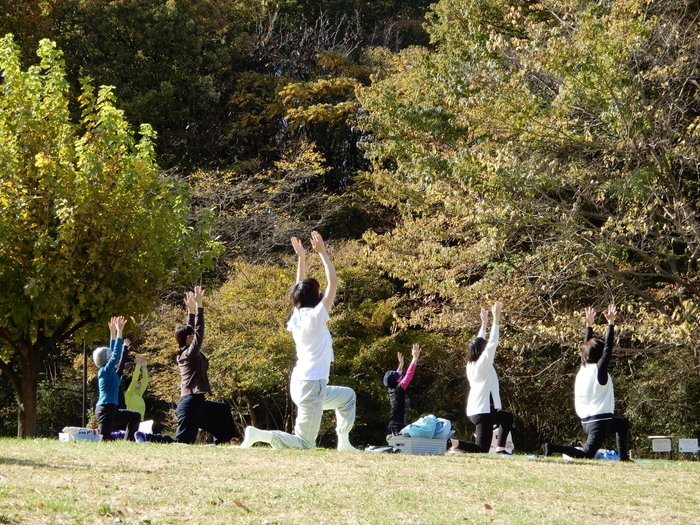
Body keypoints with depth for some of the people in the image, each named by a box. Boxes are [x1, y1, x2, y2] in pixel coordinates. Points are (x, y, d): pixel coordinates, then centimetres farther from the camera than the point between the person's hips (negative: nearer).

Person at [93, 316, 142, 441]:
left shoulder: (109, 370, 13)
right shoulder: (105, 370, -11)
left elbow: (113, 352, 23)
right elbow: (116, 353, -15)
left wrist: (113, 332, 22)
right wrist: (119, 331, -12)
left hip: (111, 409, 10)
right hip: (105, 409, -10)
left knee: (135, 416, 17)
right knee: (105, 439, -12)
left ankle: (128, 441, 12)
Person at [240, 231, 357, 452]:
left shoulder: (297, 318, 7)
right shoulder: (315, 317, -13)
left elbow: (301, 289, 22)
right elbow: (333, 282, -10)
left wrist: (302, 258, 20)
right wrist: (322, 253, -5)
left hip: (300, 383, 9)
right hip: (311, 385, -9)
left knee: (347, 396, 29)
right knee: (305, 444, -9)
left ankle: (343, 442, 22)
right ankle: (259, 435, -21)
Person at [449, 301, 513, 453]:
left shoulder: (470, 364, 7)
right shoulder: (483, 363, -13)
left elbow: (479, 342, 18)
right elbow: (493, 343, -15)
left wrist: (484, 322, 20)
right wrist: (496, 319, -11)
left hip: (474, 410, 9)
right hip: (483, 411, -9)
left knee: (508, 417, 30)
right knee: (482, 449, -10)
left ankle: (500, 449, 21)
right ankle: (453, 443, -23)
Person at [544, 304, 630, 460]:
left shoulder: (583, 368, 6)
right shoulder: (599, 369, -12)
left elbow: (587, 346, 18)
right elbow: (608, 348, -14)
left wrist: (589, 325, 22)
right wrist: (611, 323, -13)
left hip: (586, 420, 9)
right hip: (599, 420, -9)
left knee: (623, 423, 30)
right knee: (587, 454, -10)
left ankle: (623, 456, 23)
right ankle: (553, 448, -20)